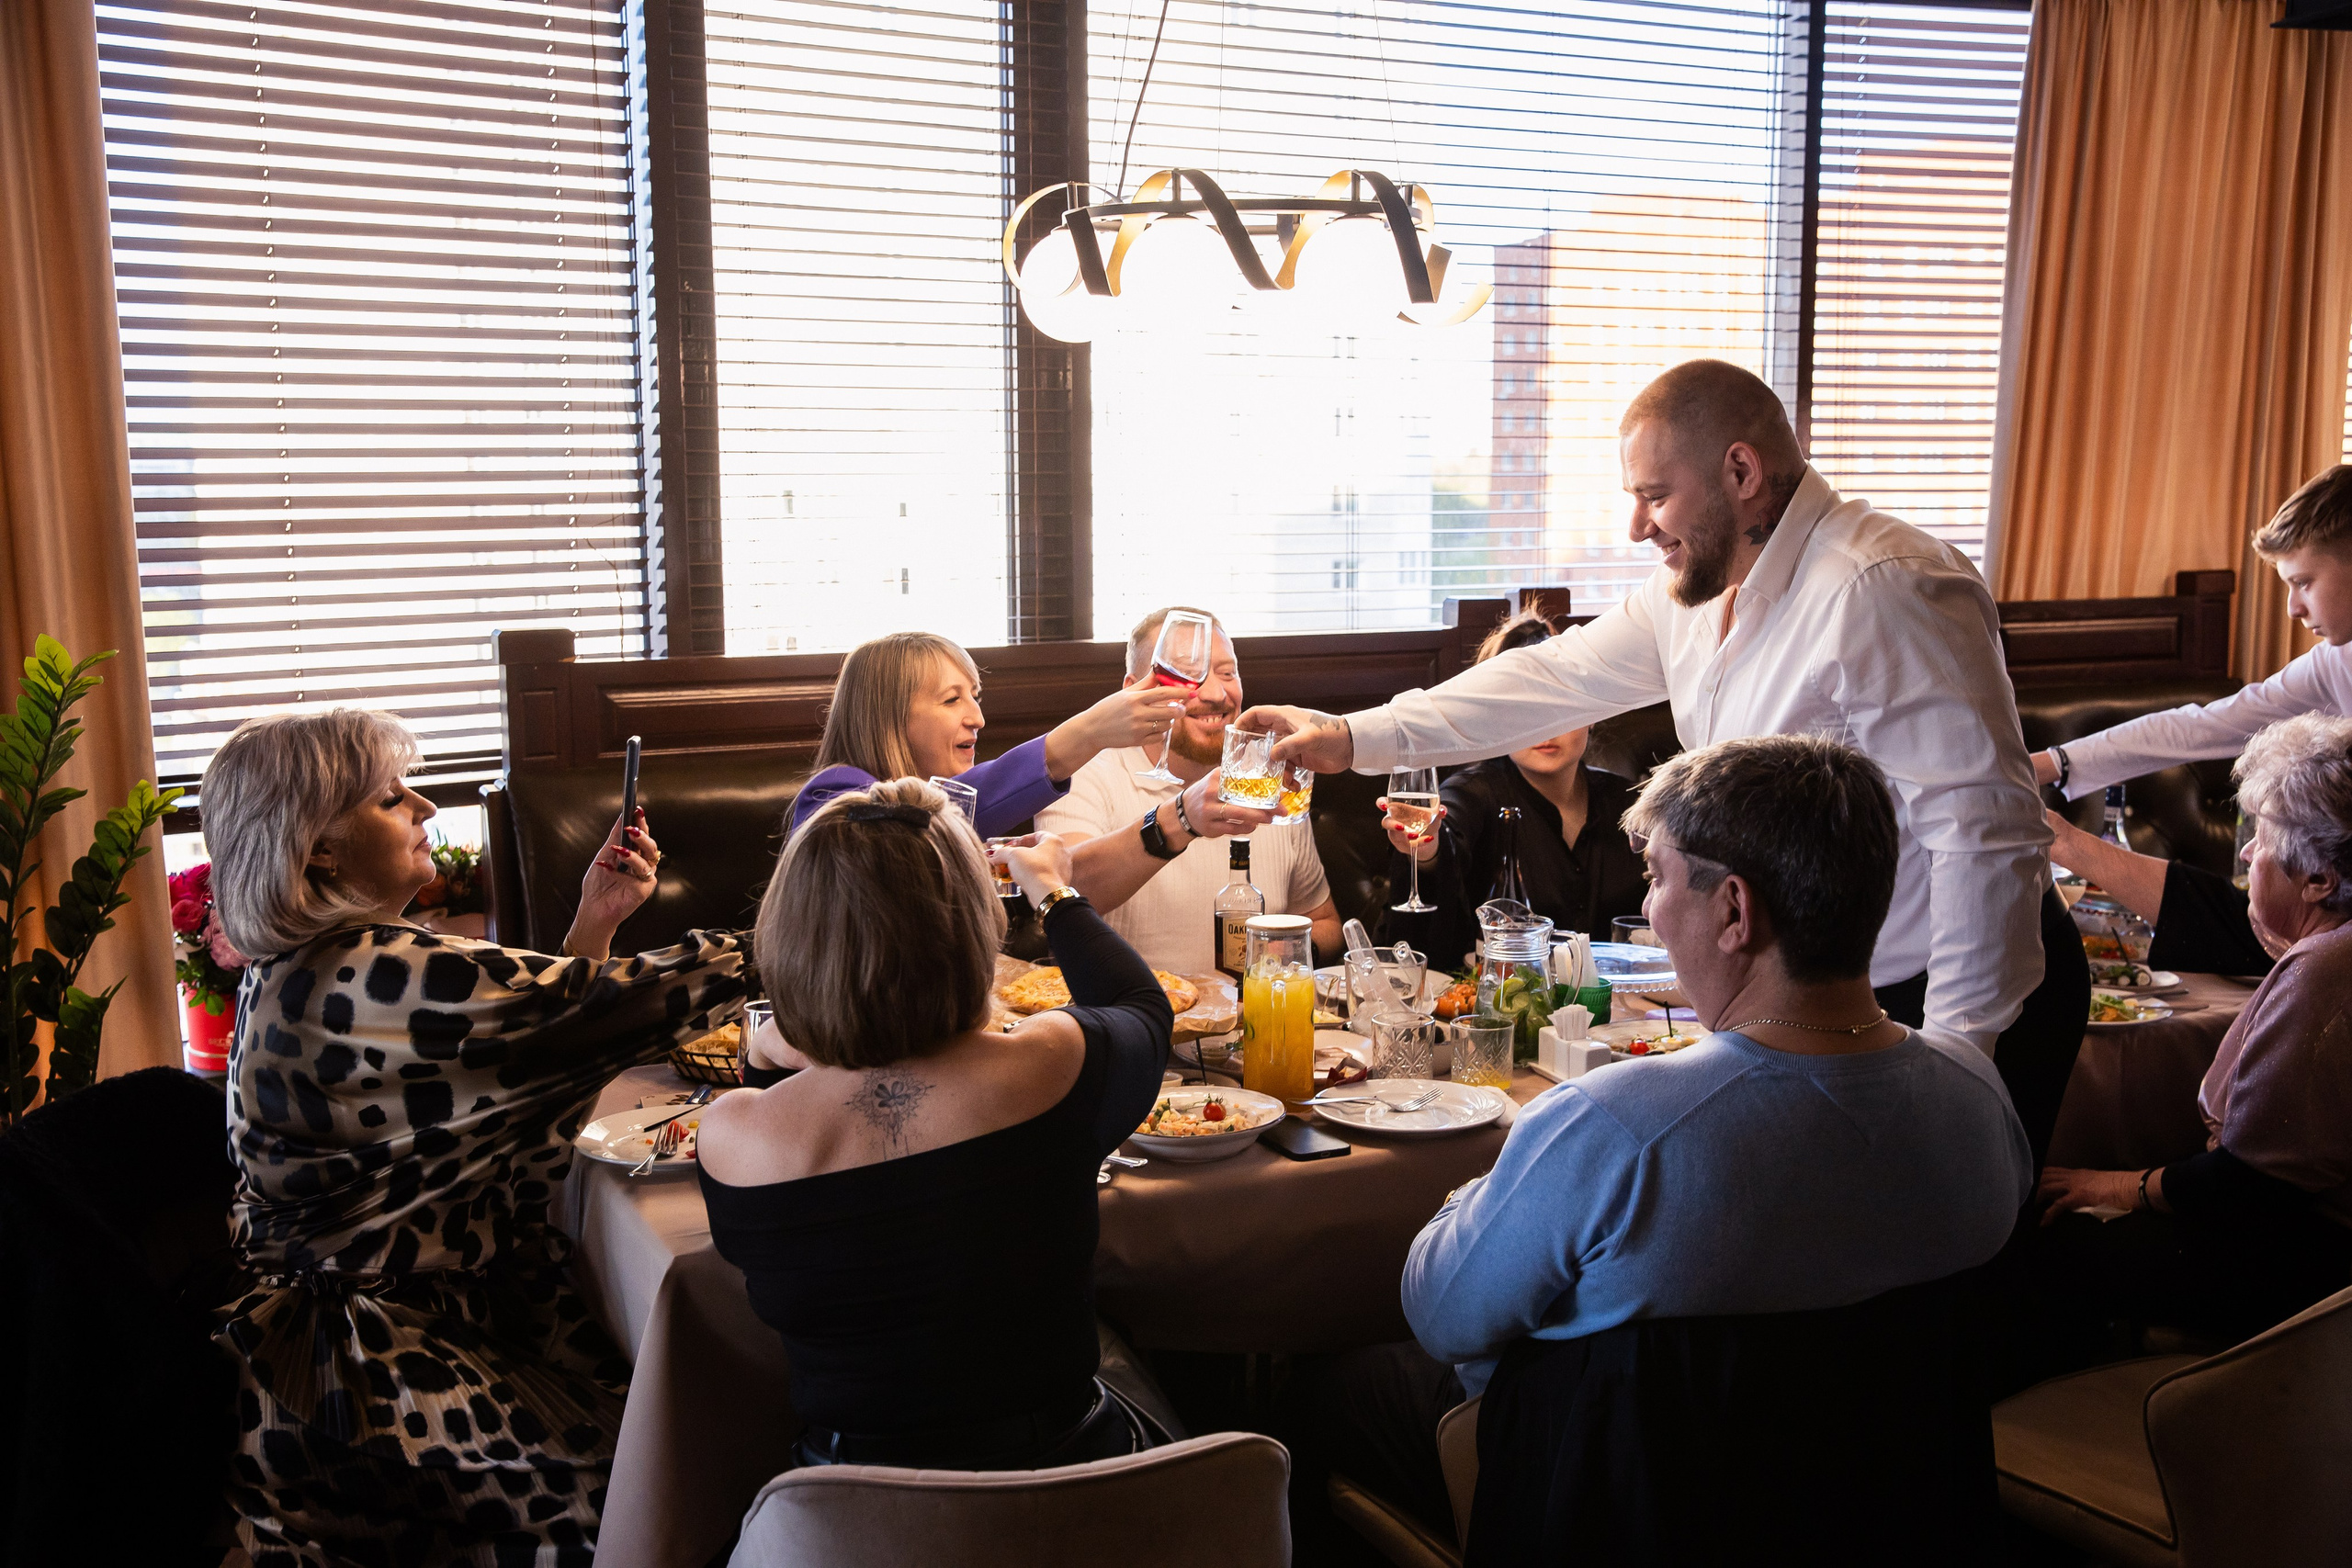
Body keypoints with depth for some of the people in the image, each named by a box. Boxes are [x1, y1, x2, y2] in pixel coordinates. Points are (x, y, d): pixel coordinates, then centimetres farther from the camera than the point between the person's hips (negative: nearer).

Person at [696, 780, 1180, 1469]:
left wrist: (764, 1060, 8)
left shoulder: (729, 1138, -19)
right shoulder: (1053, 1070, -22)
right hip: (1064, 1476, -2)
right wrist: (1056, 892, 23)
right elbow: (1145, 1007, 5)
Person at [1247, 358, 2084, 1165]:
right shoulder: (1694, 594, 5)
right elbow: (1552, 678, 14)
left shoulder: (1886, 592, -23)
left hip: (1936, 1004, -8)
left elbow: (1985, 833, -26)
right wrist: (1353, 737, 11)